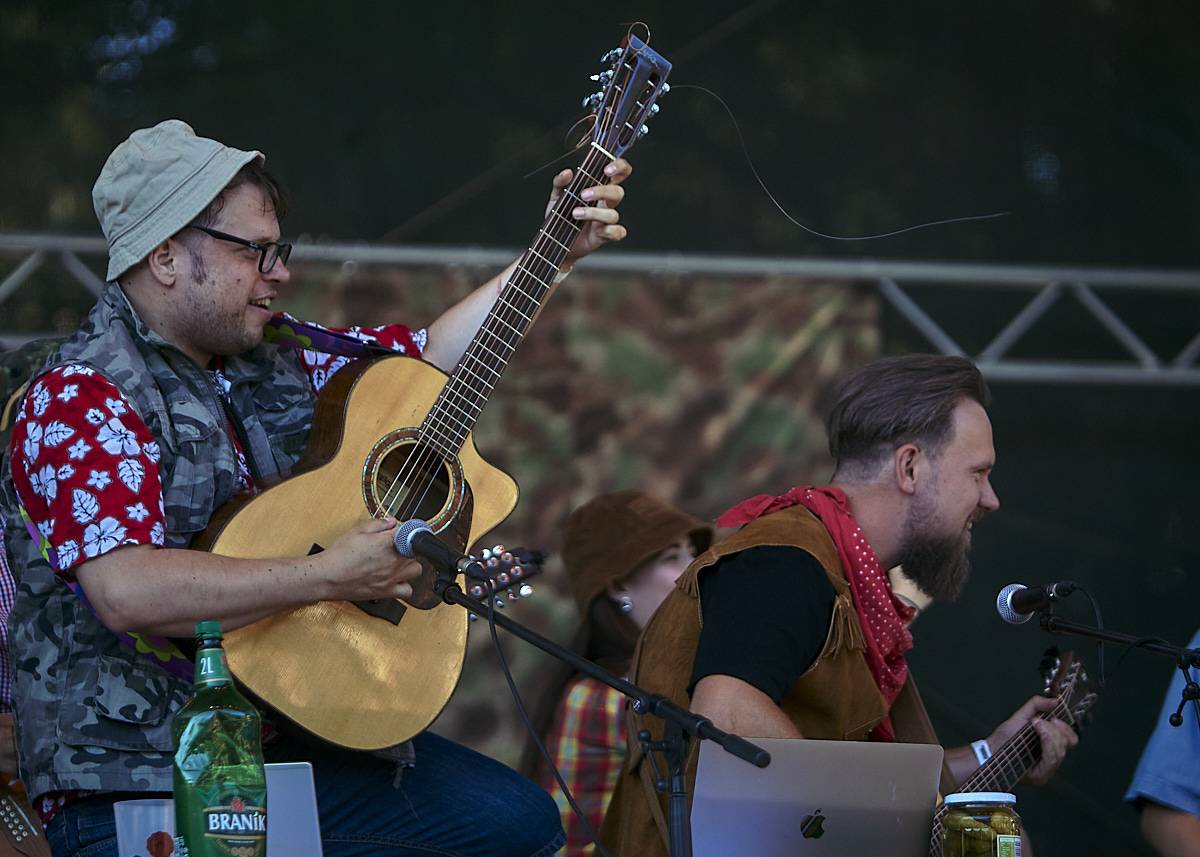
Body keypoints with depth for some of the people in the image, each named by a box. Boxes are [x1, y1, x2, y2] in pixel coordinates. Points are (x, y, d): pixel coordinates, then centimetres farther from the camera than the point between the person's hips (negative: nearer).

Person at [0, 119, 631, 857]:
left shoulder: (276, 359, 11)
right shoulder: (81, 400, -14)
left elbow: (432, 352, 25)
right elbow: (126, 591, -29)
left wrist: (560, 250, 18)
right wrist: (329, 576, -25)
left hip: (291, 738, 9)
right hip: (140, 781, -9)